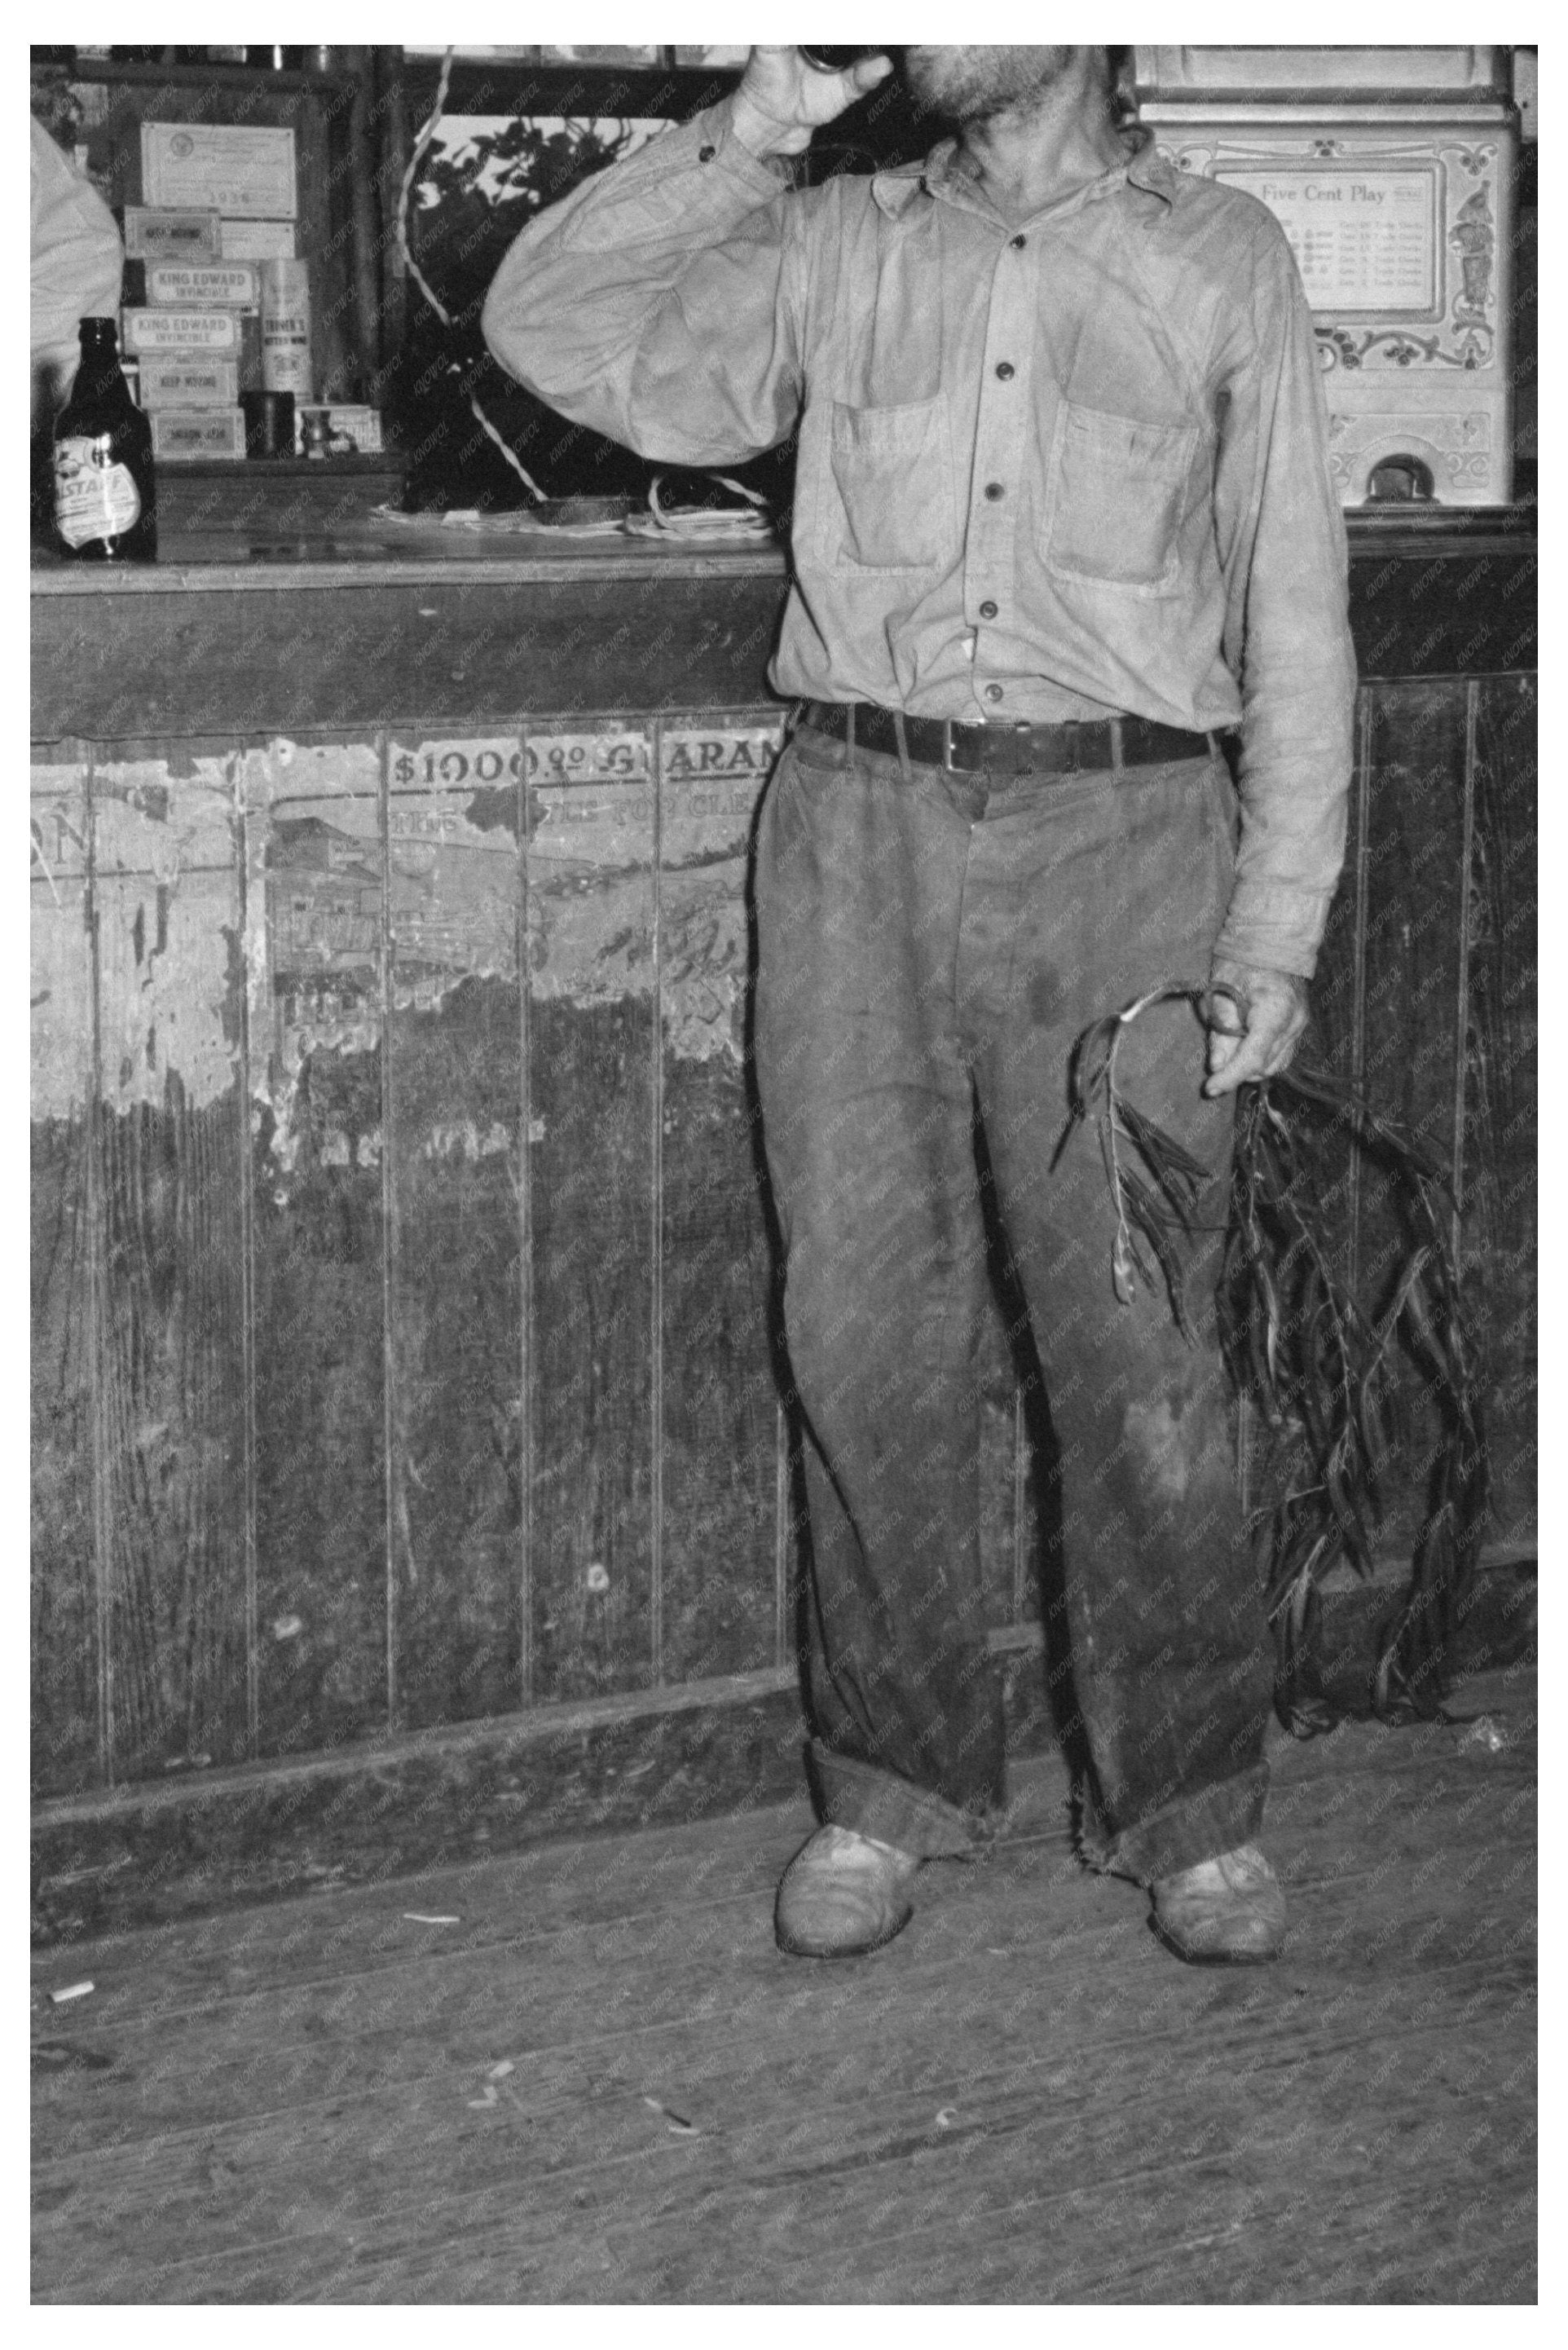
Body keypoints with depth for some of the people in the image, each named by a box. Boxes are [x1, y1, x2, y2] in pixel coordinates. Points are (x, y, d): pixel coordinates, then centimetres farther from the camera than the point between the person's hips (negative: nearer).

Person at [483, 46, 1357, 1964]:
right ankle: (894, 1786, 17)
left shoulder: (1219, 259, 8)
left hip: (1119, 831, -2)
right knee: (864, 1331, 3)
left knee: (1139, 1349, -2)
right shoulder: (837, 249, 13)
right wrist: (752, 129, -2)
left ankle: (1187, 1808, 12)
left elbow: (1293, 615, 6)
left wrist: (1276, 930, 0)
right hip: (859, 830, 2)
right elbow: (551, 329, 5)